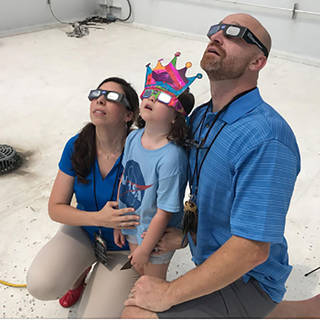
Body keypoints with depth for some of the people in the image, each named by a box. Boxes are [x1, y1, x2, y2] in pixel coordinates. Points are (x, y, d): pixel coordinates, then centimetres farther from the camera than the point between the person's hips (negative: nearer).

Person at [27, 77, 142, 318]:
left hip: (125, 247, -2)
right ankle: (81, 271, 12)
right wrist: (98, 218, -28)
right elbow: (56, 208, -11)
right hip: (84, 230, 3)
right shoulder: (77, 146, -14)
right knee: (41, 285, -23)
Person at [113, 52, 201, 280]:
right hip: (132, 227, 7)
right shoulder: (133, 138, -9)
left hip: (157, 236, -6)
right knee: (139, 274, 29)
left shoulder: (171, 157, -32)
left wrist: (144, 249, -16)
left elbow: (164, 212, -25)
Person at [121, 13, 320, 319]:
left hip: (247, 279, -8)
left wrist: (169, 294, -24)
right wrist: (184, 233, -2)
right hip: (209, 261, 8)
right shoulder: (200, 116, 0)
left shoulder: (265, 139, -29)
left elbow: (252, 248, -30)